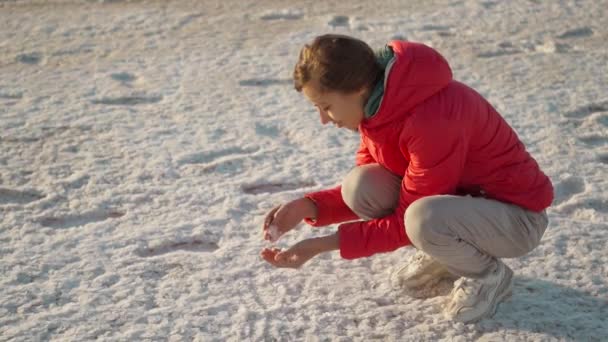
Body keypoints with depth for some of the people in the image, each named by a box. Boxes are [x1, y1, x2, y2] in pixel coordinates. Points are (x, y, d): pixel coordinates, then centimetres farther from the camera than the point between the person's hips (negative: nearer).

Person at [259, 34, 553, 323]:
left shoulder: (433, 118, -33)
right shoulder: (378, 105, -6)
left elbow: (407, 221, -26)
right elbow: (366, 192, 1)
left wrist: (323, 244, -26)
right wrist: (309, 206, -16)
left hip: (517, 216, -7)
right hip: (457, 199, 7)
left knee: (424, 219, -37)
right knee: (360, 187, -16)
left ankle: (490, 275, -5)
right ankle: (441, 254, 8)